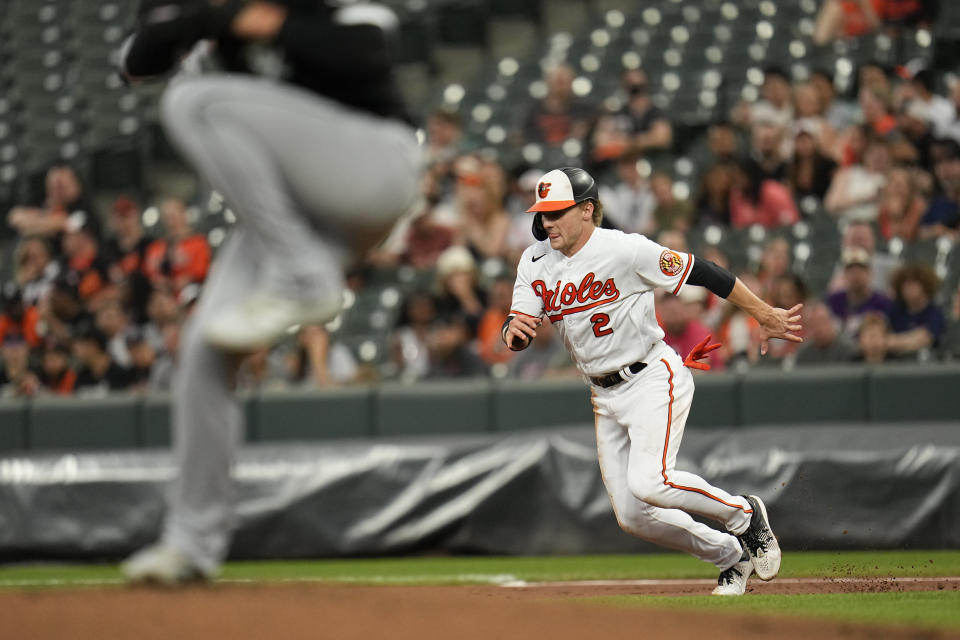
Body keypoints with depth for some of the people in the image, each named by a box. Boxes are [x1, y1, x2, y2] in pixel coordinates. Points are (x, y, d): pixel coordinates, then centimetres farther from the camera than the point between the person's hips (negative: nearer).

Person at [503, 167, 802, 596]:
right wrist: (514, 329, -28)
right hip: (605, 396, 7)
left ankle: (743, 515, -1)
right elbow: (517, 337, -1)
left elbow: (700, 273, -13)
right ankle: (732, 556, 22)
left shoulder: (625, 250, -17)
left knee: (649, 482, -27)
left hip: (653, 379, -7)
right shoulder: (536, 262, 1)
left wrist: (766, 316, -11)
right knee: (633, 516, 2)